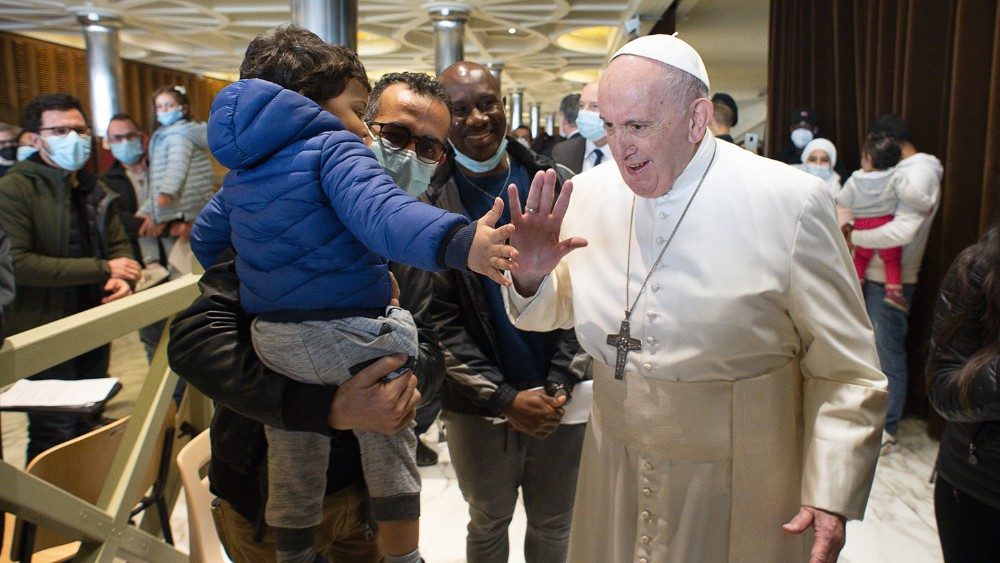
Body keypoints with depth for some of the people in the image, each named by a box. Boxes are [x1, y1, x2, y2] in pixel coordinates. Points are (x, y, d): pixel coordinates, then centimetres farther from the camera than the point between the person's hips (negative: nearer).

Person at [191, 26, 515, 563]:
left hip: (272, 343, 7)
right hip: (352, 335, -6)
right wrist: (458, 243, -50)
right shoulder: (332, 146, -12)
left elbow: (204, 241, 26)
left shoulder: (242, 168, 12)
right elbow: (378, 211, -34)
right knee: (391, 459, 13)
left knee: (291, 476, 22)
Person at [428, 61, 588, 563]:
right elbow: (438, 321, -8)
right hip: (479, 409, -1)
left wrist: (562, 383, -9)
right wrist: (504, 398, -13)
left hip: (561, 397, 1)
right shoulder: (432, 211, -7)